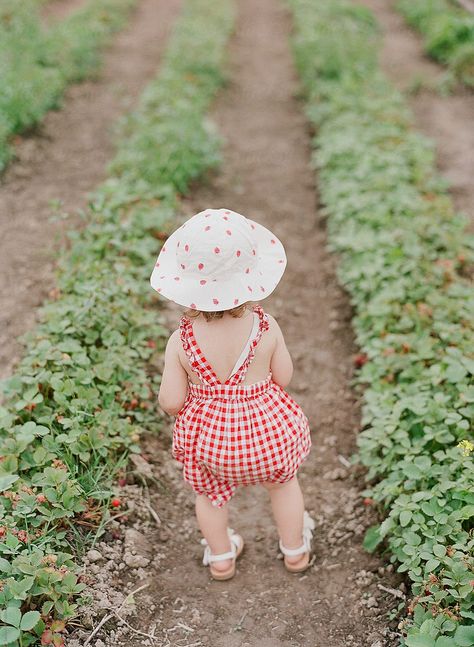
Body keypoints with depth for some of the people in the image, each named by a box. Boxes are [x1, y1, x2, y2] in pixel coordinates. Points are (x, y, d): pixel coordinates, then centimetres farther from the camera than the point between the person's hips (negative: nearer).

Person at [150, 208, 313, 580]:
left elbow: (171, 402, -15)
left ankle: (220, 557, 52)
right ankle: (295, 550, 52)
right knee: (284, 481, 31)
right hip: (267, 428, 1)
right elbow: (283, 378, -9)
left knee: (210, 491, 30)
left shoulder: (181, 341, -23)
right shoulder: (265, 328, -22)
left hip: (210, 434, 0)